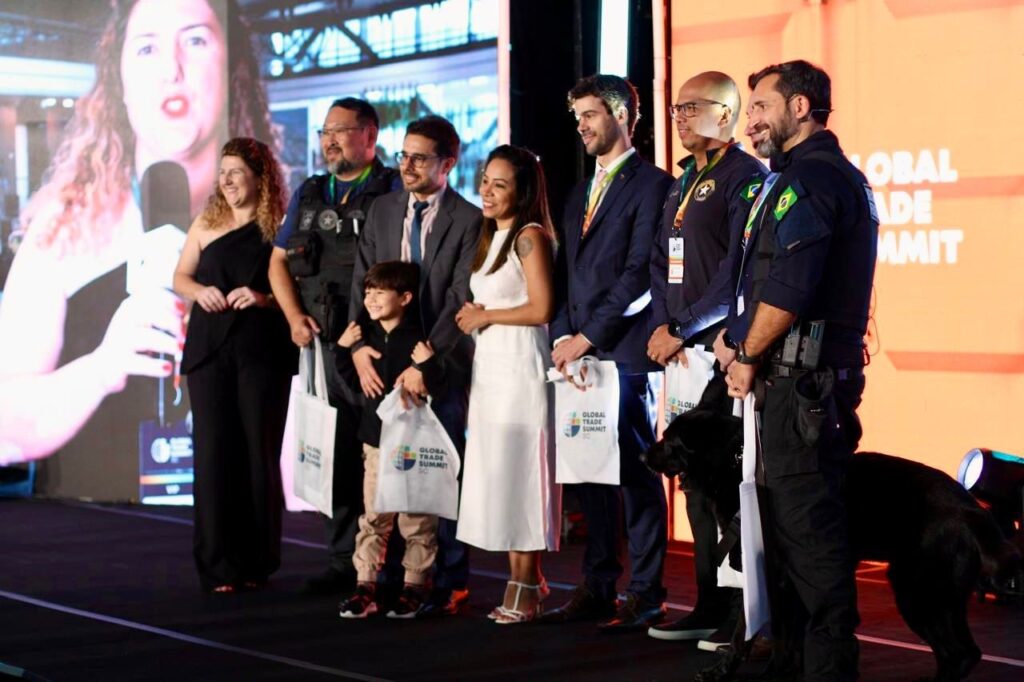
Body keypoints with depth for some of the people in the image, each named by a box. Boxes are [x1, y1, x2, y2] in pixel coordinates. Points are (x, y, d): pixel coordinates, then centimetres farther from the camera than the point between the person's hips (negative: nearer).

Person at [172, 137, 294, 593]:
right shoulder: (207, 224, 8)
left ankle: (256, 563, 12)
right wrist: (199, 291, -5)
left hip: (263, 353, -2)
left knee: (259, 452, 2)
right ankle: (218, 566, 2)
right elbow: (180, 278, 15)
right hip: (210, 350, 2)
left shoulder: (281, 229, 0)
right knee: (213, 451, -2)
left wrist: (265, 298, -18)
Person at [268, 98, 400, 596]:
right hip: (323, 344, 6)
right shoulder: (309, 194, 18)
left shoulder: (393, 191, 0)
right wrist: (295, 316, 5)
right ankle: (343, 562, 14)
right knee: (335, 452, 8)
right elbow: (279, 261, 21)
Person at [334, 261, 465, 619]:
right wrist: (344, 349, 6)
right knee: (373, 518, 8)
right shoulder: (367, 336, 6)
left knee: (416, 520, 4)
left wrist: (428, 365, -31)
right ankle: (365, 585, 12)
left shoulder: (420, 339, -13)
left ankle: (414, 587, 13)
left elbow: (442, 389, -16)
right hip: (376, 440, 6)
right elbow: (354, 381, 19)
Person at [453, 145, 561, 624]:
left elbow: (541, 309, -16)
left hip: (520, 368, -9)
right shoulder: (491, 238, 17)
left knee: (517, 476, -6)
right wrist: (472, 317, 5)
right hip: (487, 368, 9)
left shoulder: (531, 236, -9)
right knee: (496, 478, 6)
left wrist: (486, 316, -7)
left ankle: (525, 591, -2)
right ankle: (522, 585, 10)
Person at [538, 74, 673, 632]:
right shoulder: (580, 195, 22)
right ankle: (597, 587, 17)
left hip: (626, 353, -8)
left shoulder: (651, 184, -5)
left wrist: (589, 336, -14)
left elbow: (640, 272, -13)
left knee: (636, 473, -4)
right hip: (579, 354, 8)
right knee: (590, 474, 10)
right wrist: (562, 338, 5)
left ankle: (645, 595, 1)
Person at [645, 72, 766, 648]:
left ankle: (746, 615, -1)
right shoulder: (684, 184, 19)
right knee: (697, 482, 10)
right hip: (683, 355, 8)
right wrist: (661, 326, 3)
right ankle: (711, 606, 17)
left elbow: (737, 272, -16)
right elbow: (662, 262, 20)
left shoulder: (747, 178, -8)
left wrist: (683, 331, -15)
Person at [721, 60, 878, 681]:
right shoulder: (841, 176, 20)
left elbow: (787, 289, -22)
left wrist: (749, 358, -9)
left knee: (807, 525, -7)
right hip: (823, 374, 10)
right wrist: (745, 345, 13)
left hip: (800, 379, -10)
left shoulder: (810, 177, -13)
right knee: (793, 520, 15)